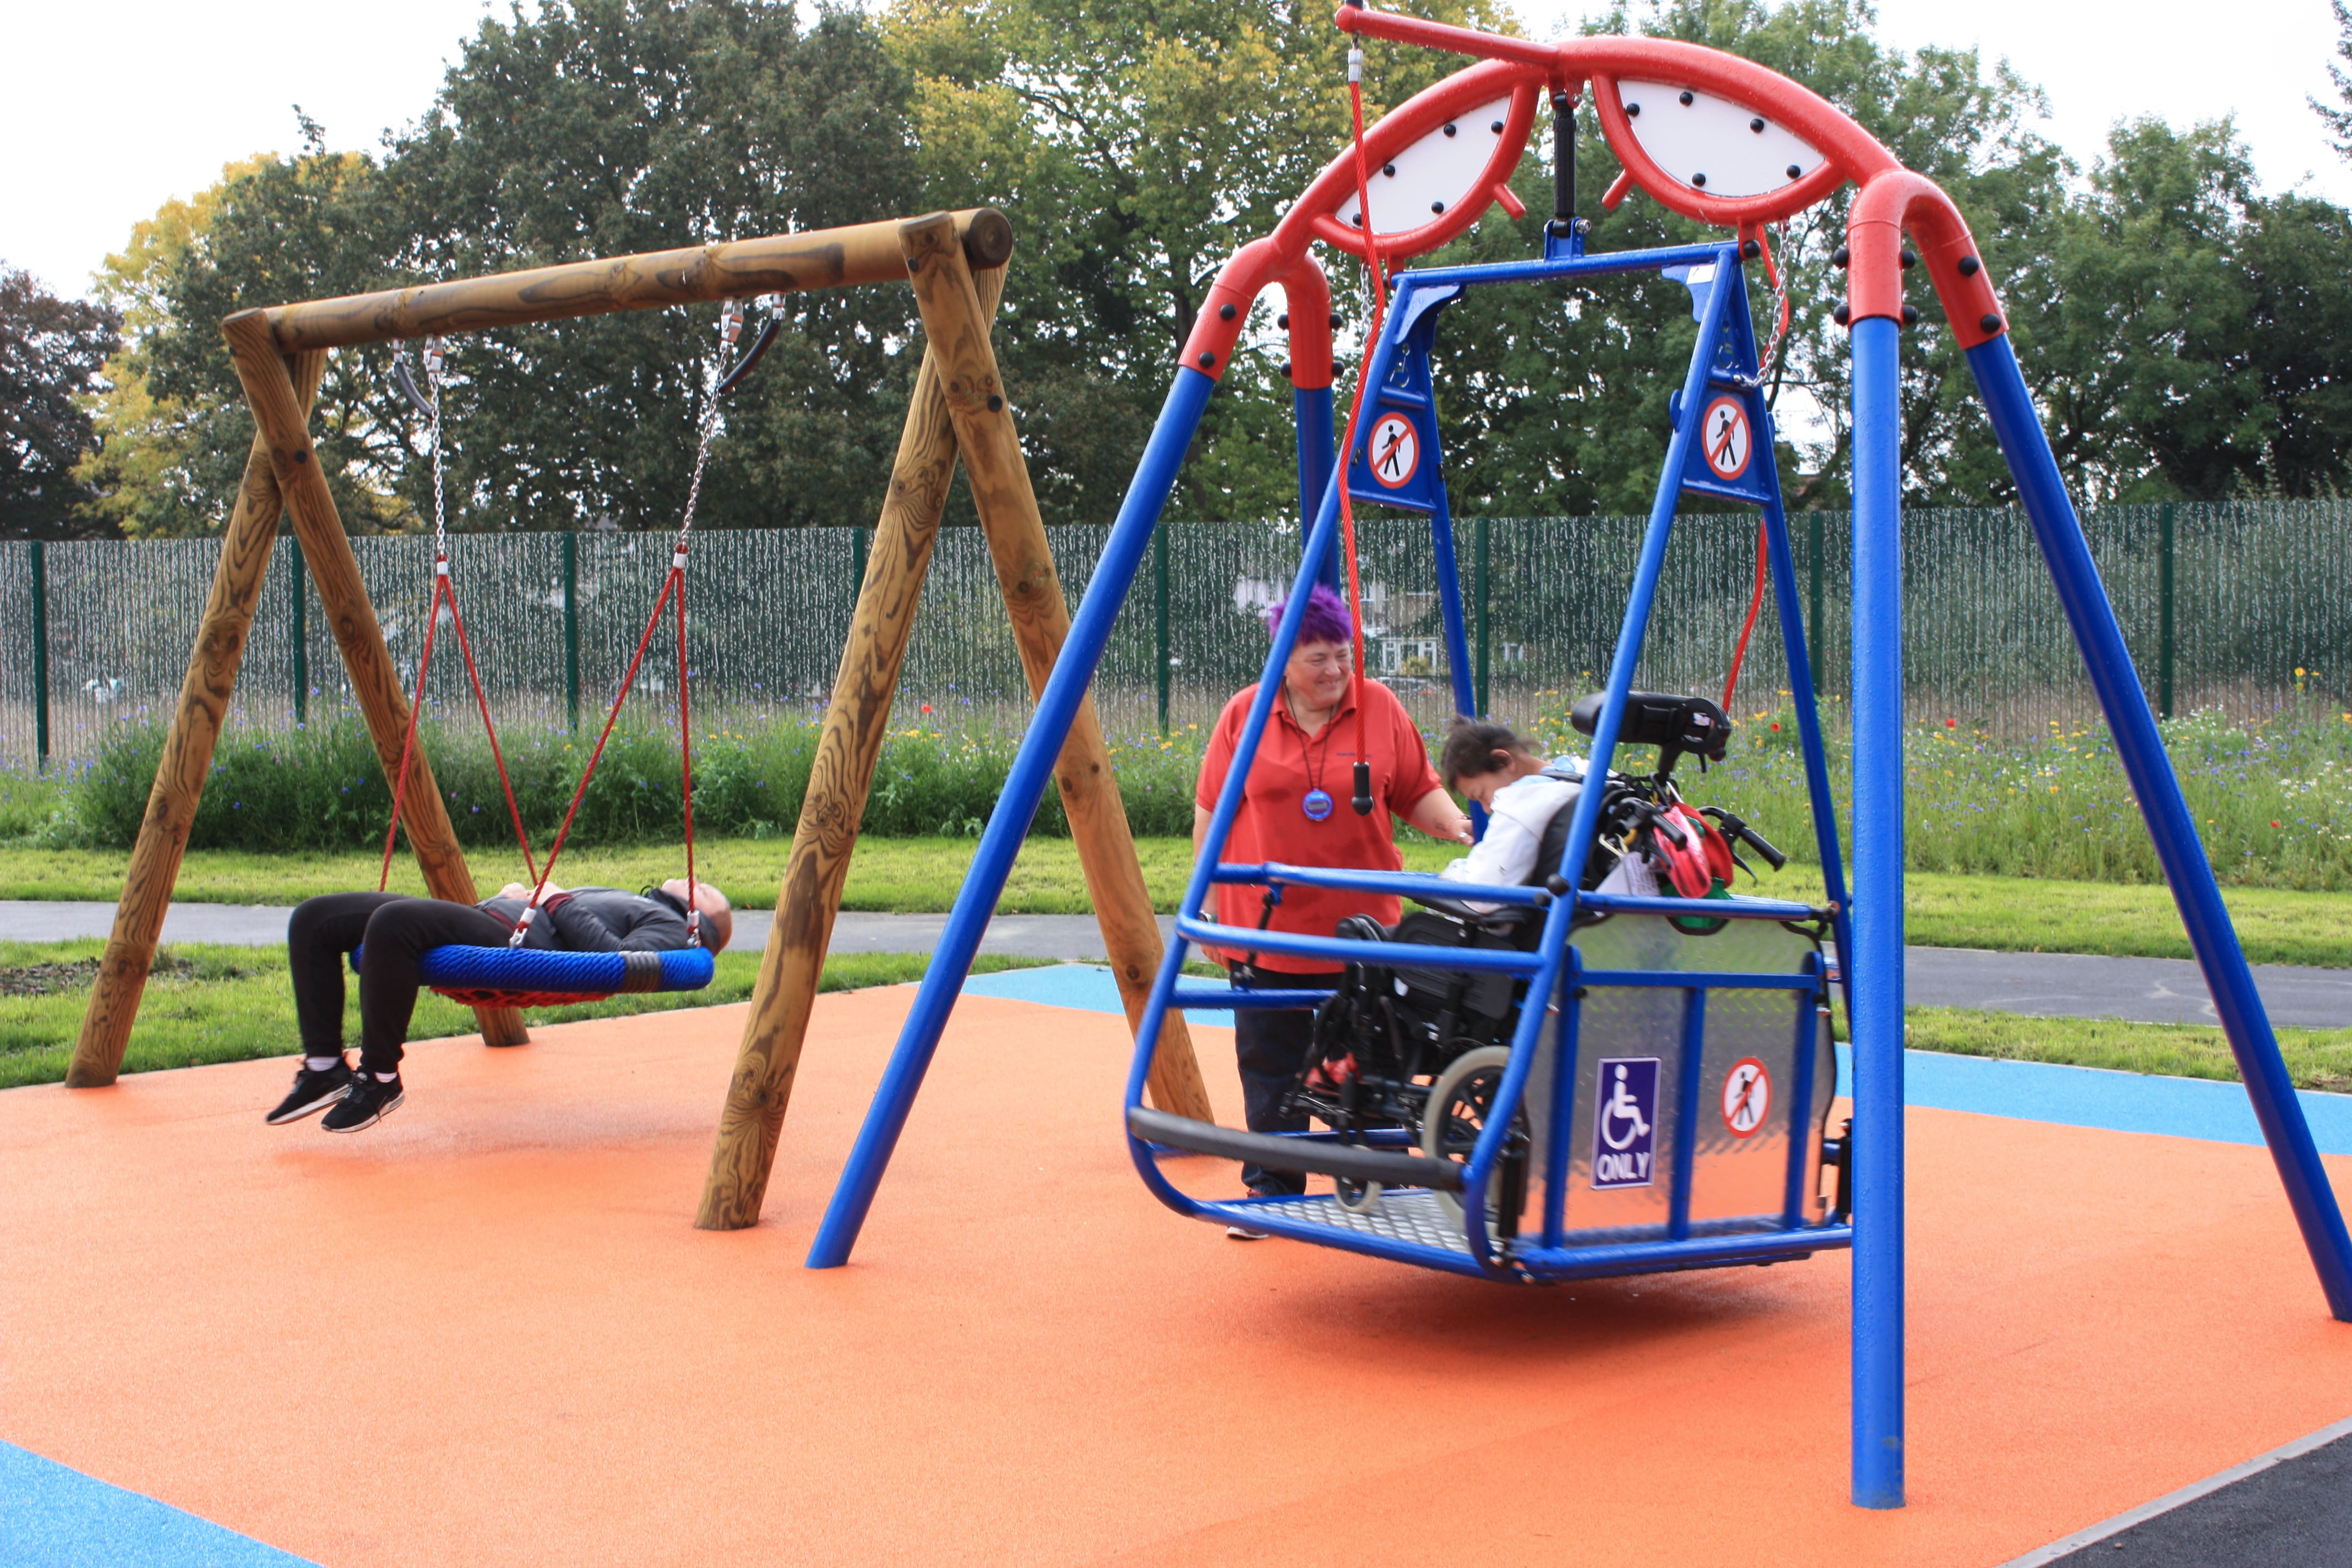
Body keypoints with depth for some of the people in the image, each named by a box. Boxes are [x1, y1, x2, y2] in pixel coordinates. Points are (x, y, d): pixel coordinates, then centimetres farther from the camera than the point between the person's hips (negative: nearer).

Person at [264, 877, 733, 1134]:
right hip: (479, 919, 10)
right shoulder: (621, 900, 36)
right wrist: (516, 898, 16)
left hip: (512, 945, -10)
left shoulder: (672, 926, 7)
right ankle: (325, 1069, -2)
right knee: (314, 919, -1)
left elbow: (616, 960, -12)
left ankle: (381, 1080, -23)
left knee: (393, 922, -37)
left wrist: (560, 903, -6)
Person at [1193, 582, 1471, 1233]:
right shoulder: (1245, 714, 1)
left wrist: (1458, 826, -14)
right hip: (1264, 927, 0)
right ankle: (1272, 1191, 15)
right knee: (1270, 1066, 5)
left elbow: (1418, 793, 6)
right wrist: (1205, 904, 4)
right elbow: (1210, 812, 5)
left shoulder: (1381, 708, 2)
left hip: (1362, 925, 0)